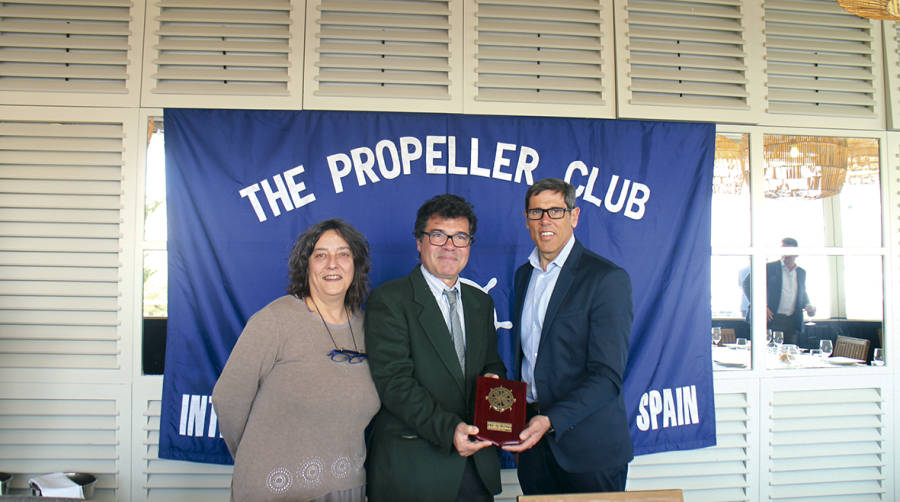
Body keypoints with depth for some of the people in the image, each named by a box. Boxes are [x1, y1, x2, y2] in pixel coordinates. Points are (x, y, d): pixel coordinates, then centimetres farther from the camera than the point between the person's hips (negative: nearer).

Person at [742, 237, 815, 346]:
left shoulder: (801, 272, 16)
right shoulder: (769, 267, 0)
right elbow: (747, 284, -3)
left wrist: (808, 305, 8)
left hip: (793, 322, 5)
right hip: (772, 320, -4)